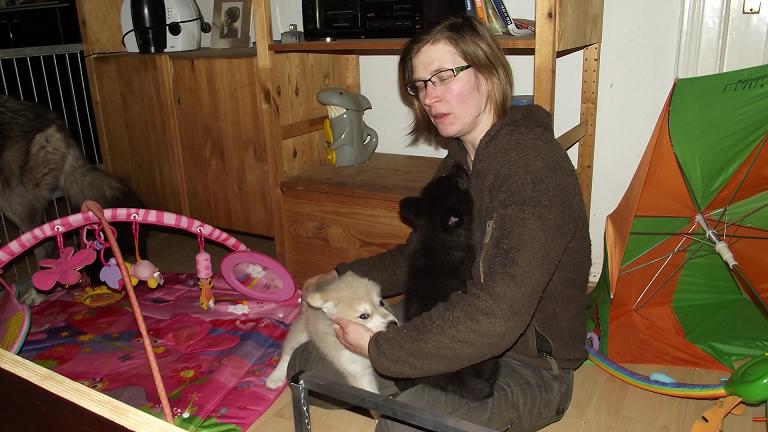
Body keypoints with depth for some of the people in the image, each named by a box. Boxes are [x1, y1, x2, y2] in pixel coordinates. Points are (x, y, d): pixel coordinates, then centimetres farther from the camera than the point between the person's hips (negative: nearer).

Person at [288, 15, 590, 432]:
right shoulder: (459, 158, 5)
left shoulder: (532, 167, -25)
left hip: (529, 366, -8)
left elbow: (498, 315, -32)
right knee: (307, 361, 2)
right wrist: (343, 277, 5)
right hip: (457, 328, 8)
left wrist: (379, 348, -25)